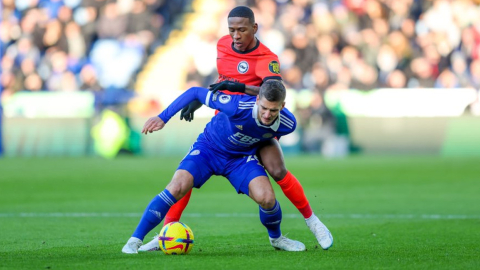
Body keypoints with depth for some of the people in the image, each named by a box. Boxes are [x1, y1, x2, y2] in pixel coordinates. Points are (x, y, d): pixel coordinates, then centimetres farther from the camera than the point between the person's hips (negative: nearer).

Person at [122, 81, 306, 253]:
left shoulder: (287, 124, -24)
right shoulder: (238, 106, -35)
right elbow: (195, 92, -23)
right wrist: (163, 117, -21)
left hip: (242, 157, 3)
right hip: (209, 148, -2)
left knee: (266, 197, -22)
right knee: (178, 187, -26)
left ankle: (276, 238, 12)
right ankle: (135, 240, -16)